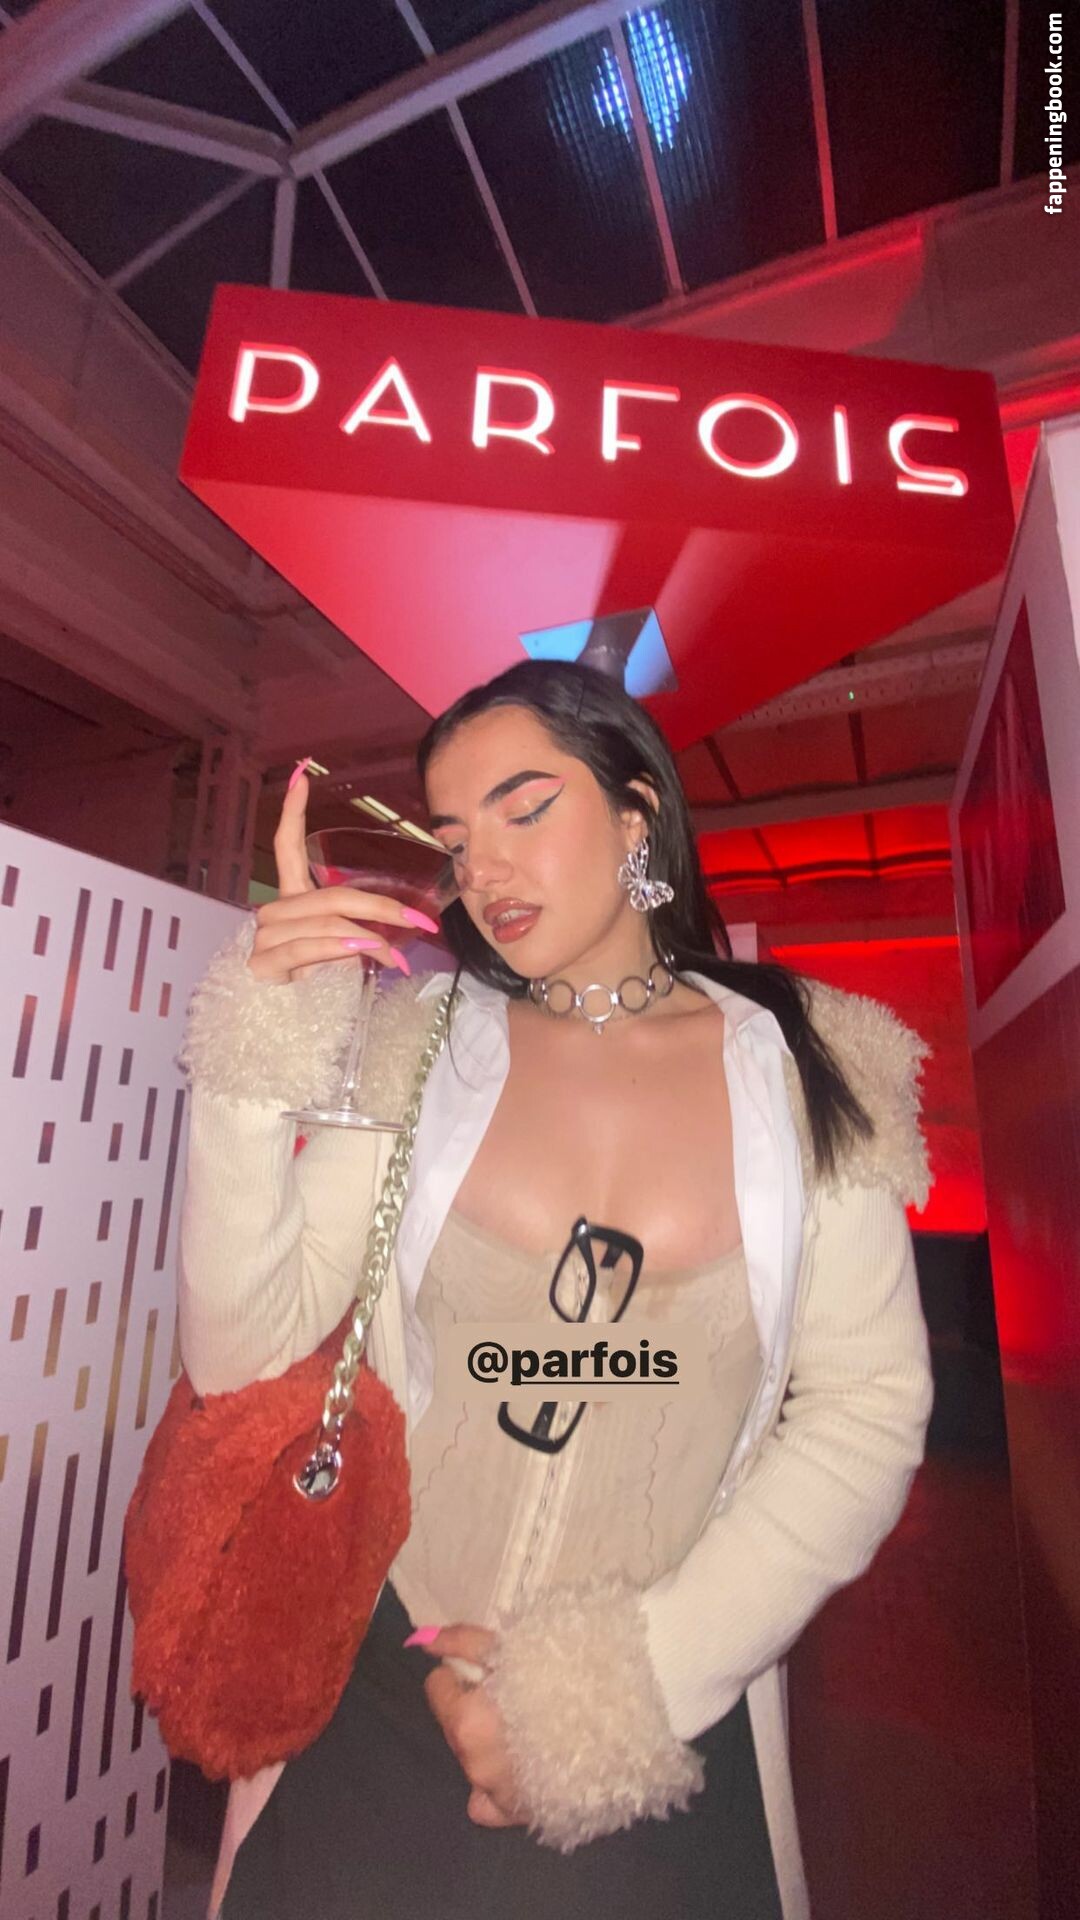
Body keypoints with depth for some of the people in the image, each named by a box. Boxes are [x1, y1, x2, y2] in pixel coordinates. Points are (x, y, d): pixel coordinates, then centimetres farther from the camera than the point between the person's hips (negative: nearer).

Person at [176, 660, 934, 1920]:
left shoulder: (806, 1071, -9)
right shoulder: (409, 1047, -9)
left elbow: (869, 1403, -9)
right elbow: (242, 1360, -12)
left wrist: (636, 1679, -13)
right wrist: (255, 1075, -23)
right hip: (376, 1714, 1)